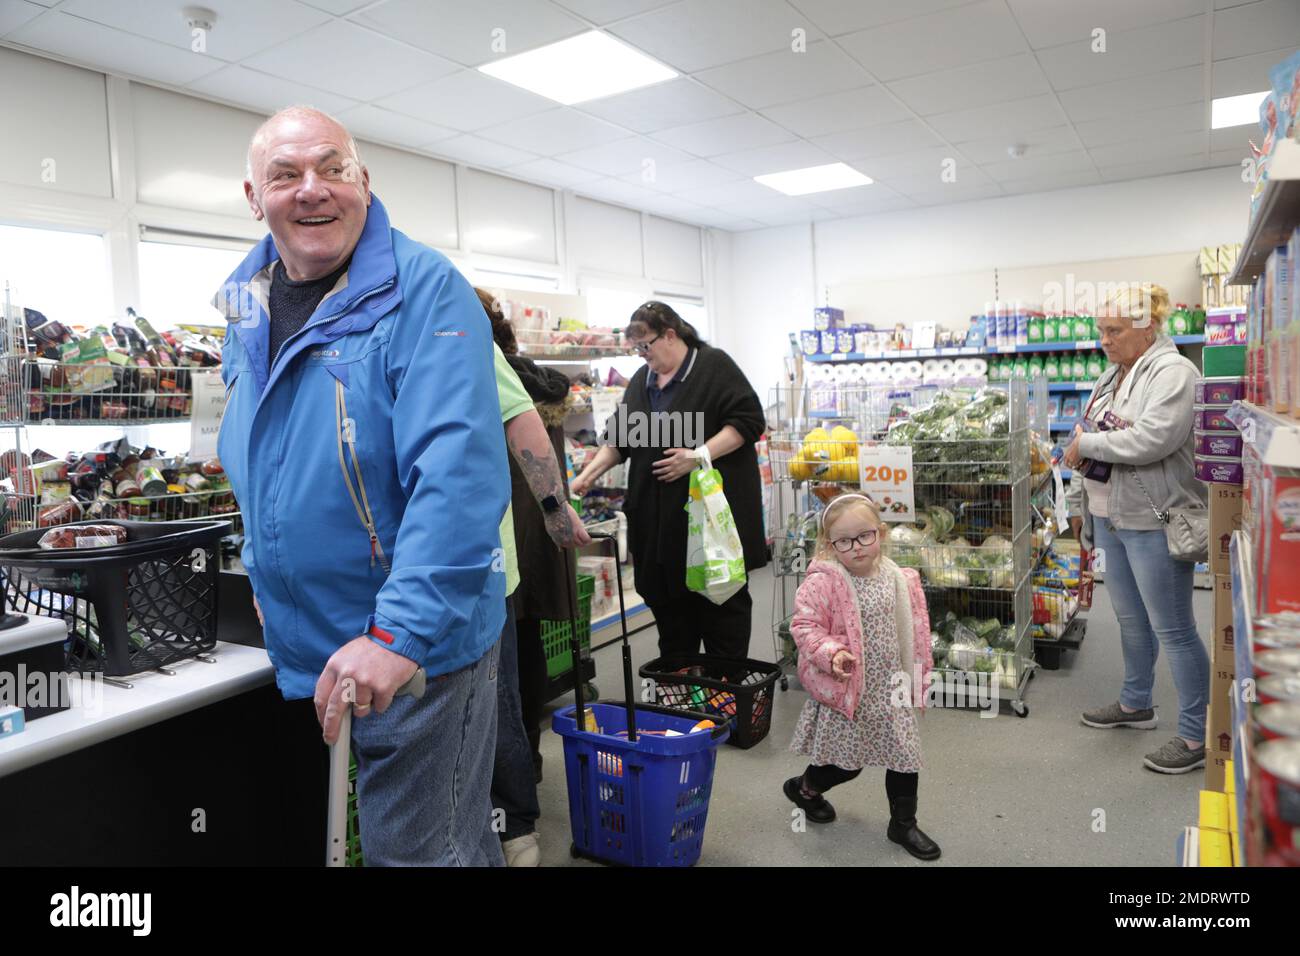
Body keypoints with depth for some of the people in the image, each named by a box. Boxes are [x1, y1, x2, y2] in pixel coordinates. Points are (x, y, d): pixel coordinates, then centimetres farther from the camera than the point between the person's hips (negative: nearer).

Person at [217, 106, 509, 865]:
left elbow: (457, 471, -27)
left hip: (419, 644, -7)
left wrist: (401, 632, -33)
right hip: (302, 655, 7)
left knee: (414, 848, 9)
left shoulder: (424, 291, -16)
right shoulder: (246, 309, 8)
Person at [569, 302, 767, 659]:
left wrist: (699, 455, -18)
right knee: (668, 601, 8)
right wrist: (588, 475, 8)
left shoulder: (715, 366, -3)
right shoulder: (641, 380, 16)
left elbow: (749, 420, -11)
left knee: (723, 600, 0)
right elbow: (619, 437, 19)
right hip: (661, 519, 6)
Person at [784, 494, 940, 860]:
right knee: (846, 760, 11)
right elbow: (804, 626, -17)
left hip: (891, 689, 5)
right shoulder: (822, 582, -18)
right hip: (846, 689, -4)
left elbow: (916, 631, 7)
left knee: (905, 754, 11)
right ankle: (804, 788, 40)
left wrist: (919, 674, 12)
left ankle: (903, 822, 32)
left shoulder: (900, 580, -2)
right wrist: (832, 653, -33)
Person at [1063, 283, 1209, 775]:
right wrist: (1079, 502, 18)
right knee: (1131, 619, 21)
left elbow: (1152, 439, -27)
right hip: (1111, 518, 9)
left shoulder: (1172, 373, -13)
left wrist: (1086, 444, -15)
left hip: (1155, 524, -8)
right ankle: (1135, 704, 38)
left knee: (1173, 629, -1)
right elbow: (1086, 439, 19)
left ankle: (1195, 737, 11)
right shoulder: (1111, 377, 14)